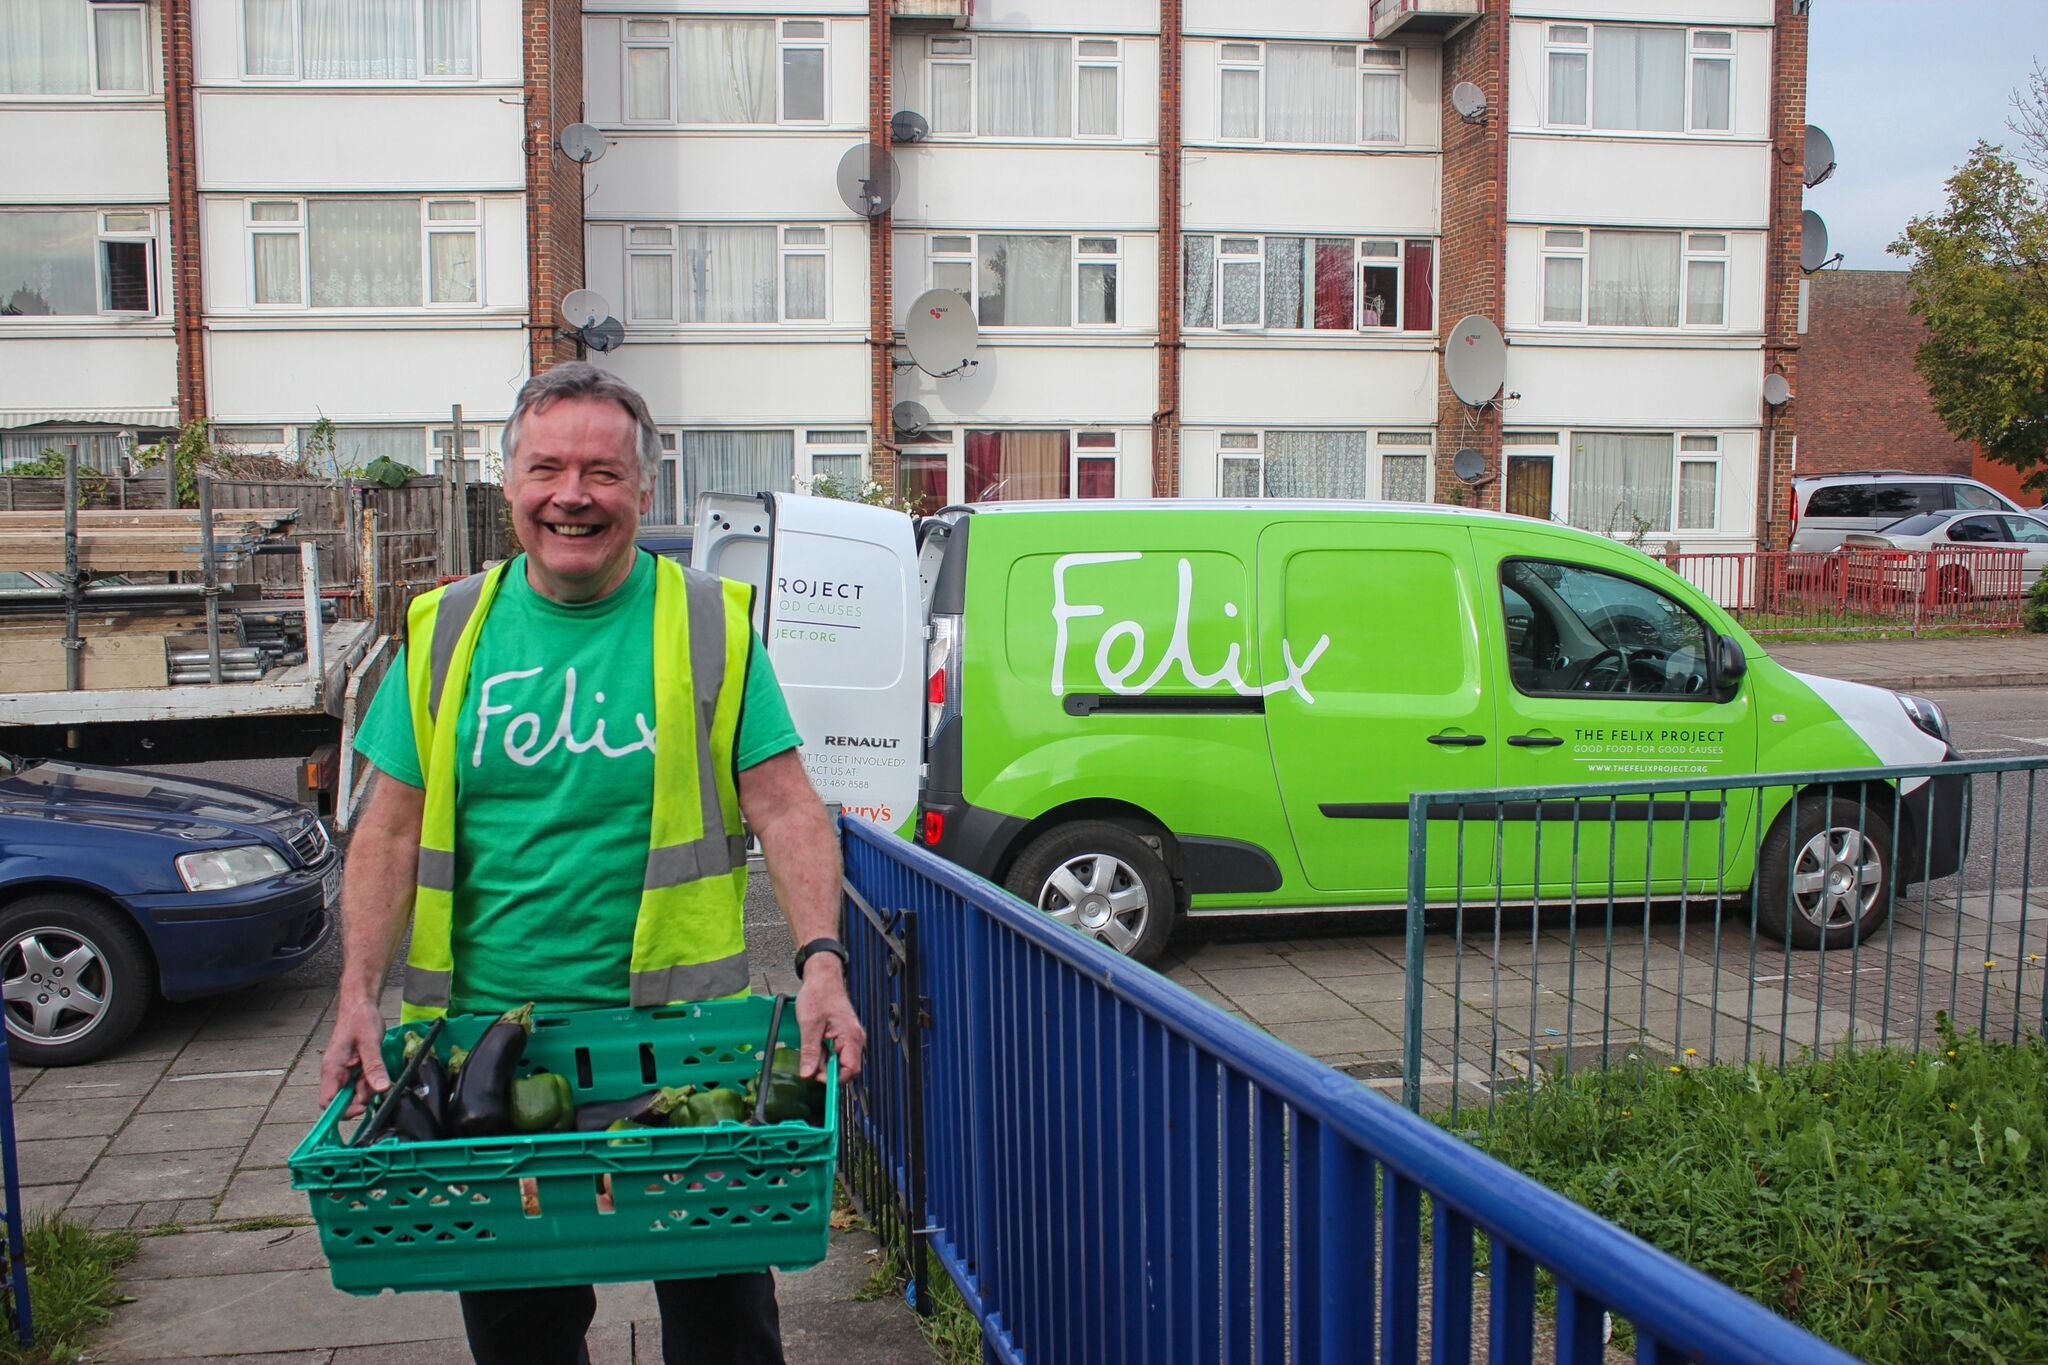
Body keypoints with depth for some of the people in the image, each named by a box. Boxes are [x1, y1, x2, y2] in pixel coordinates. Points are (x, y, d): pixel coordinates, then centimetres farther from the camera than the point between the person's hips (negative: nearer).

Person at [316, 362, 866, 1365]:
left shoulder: (709, 625, -2)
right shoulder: (447, 631, 4)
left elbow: (785, 809, -7)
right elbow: (391, 833, 4)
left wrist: (821, 961, -20)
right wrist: (359, 996, -7)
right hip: (484, 1029, 2)